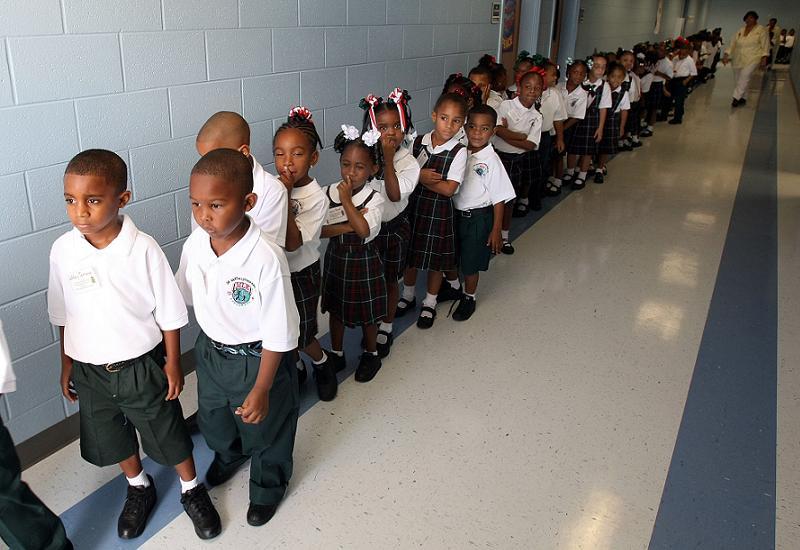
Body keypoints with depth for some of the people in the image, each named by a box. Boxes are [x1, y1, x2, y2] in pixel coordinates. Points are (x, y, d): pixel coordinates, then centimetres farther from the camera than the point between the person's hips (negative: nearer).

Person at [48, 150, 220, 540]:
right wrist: (67, 364, 9)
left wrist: (172, 363, -5)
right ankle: (139, 488, 49)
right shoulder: (62, 250, -10)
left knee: (168, 431, 14)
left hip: (142, 365, -3)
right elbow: (63, 314, 3)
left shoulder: (143, 249, -20)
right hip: (90, 371, 4)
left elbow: (169, 312, -11)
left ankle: (192, 490, 39)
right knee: (111, 436, 22)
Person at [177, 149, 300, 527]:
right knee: (212, 418, 31)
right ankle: (229, 455, 65)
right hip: (210, 351, 6)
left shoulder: (266, 259, -34)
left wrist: (261, 389, -19)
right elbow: (185, 296, 4)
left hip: (256, 359, -6)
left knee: (263, 428, 19)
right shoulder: (194, 245, -16)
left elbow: (278, 335, -25)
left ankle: (268, 485, 50)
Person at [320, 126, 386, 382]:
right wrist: (347, 226, -26)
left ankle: (371, 355, 36)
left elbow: (364, 230, -31)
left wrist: (347, 200, -28)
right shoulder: (329, 193, -7)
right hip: (336, 259, 3)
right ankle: (336, 353, 38)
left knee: (367, 313, 13)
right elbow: (318, 230, -13)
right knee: (336, 308, 18)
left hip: (363, 262, -3)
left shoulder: (374, 198, -16)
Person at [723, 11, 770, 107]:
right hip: (738, 59, 5)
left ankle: (736, 98, -22)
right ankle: (743, 98, 21)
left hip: (752, 59, -5)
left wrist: (764, 58, -15)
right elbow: (733, 44, 12)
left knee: (744, 77, -22)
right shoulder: (740, 31, 12)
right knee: (738, 79, 8)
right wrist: (726, 55, 0)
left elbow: (765, 45, -5)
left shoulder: (762, 30, -1)